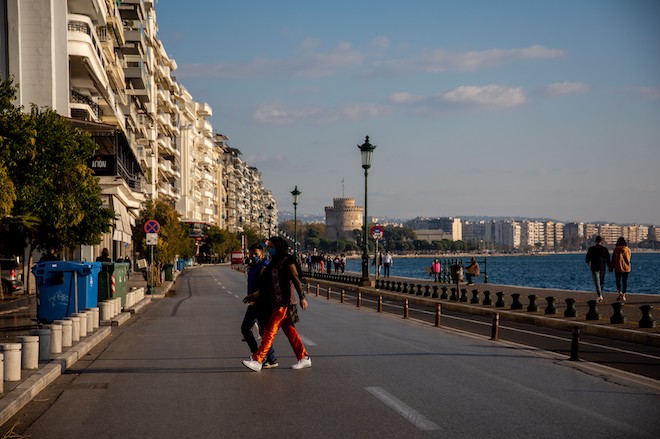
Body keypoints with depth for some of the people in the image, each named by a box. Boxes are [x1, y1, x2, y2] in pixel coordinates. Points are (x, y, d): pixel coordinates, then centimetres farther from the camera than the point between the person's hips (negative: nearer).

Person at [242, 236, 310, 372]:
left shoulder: (287, 261, -9)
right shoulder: (274, 263, 17)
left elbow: (296, 280, -14)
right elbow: (267, 284, 21)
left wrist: (302, 297, -19)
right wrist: (255, 295, 21)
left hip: (285, 302, -9)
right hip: (277, 302, 9)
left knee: (270, 331, -10)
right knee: (289, 331, 11)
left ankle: (257, 361, -11)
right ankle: (304, 358, 17)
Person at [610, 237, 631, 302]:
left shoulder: (616, 249, -9)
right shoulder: (628, 249, -3)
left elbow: (613, 259, -5)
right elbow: (629, 259, 8)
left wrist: (611, 267, 3)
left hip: (618, 268, -2)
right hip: (626, 268, 2)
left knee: (618, 280, 12)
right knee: (625, 281, 8)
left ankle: (620, 292, -9)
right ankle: (623, 295, 7)